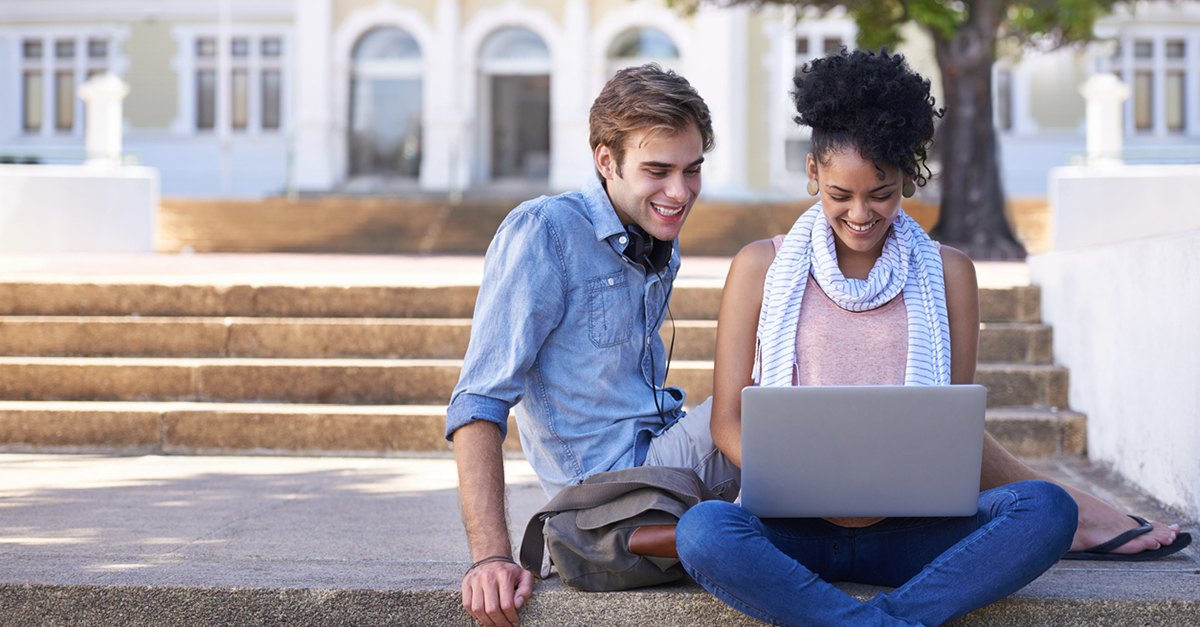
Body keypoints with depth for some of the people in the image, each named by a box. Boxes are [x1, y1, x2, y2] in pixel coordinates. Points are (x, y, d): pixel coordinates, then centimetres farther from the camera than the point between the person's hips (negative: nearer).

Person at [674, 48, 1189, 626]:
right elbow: (729, 420, 6)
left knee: (1046, 509, -28)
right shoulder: (760, 268, 9)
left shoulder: (947, 273, 14)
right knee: (703, 530, -37)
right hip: (794, 529, -2)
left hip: (907, 529, 2)